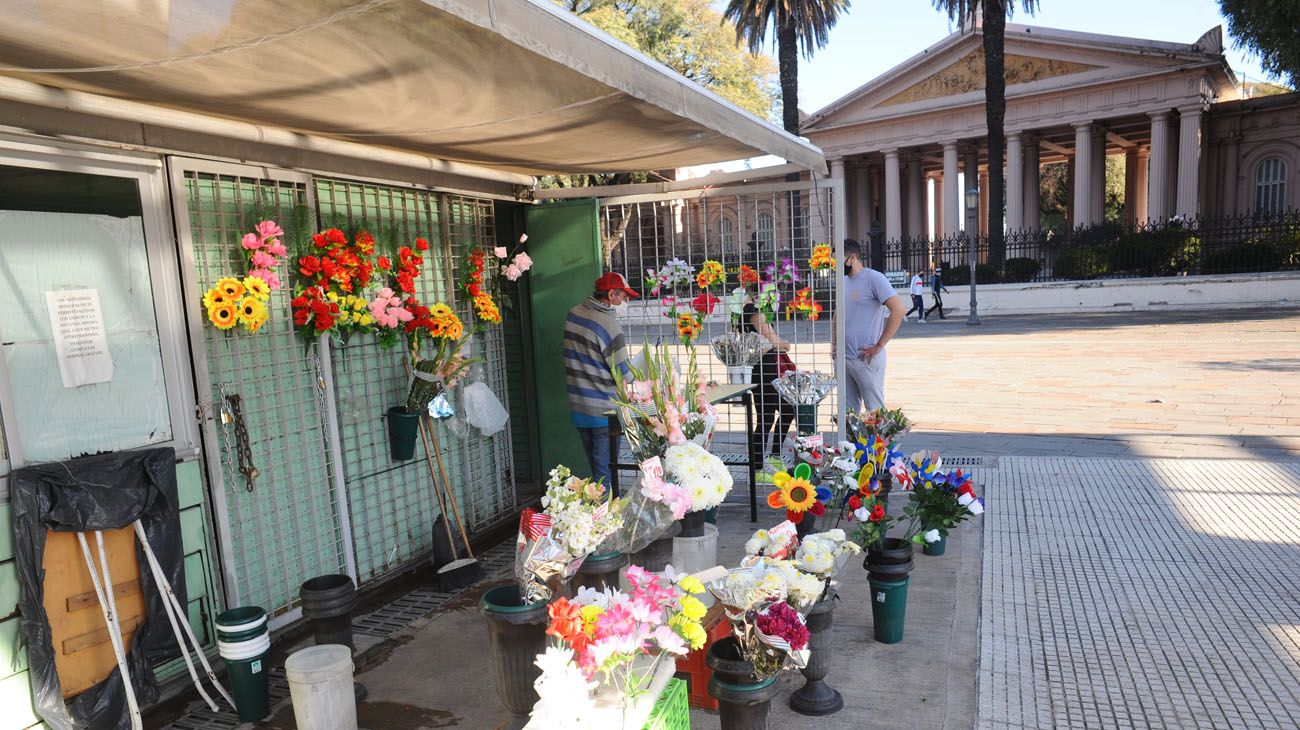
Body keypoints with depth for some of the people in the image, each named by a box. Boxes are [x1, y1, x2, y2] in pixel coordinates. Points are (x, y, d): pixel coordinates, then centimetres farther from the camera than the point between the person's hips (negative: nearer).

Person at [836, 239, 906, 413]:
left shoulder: (873, 278, -10)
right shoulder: (844, 281, 13)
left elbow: (898, 310, -19)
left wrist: (879, 346, -18)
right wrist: (833, 343, 12)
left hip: (866, 359, -7)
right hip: (843, 358, 7)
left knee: (875, 412, 0)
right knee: (848, 411, 14)